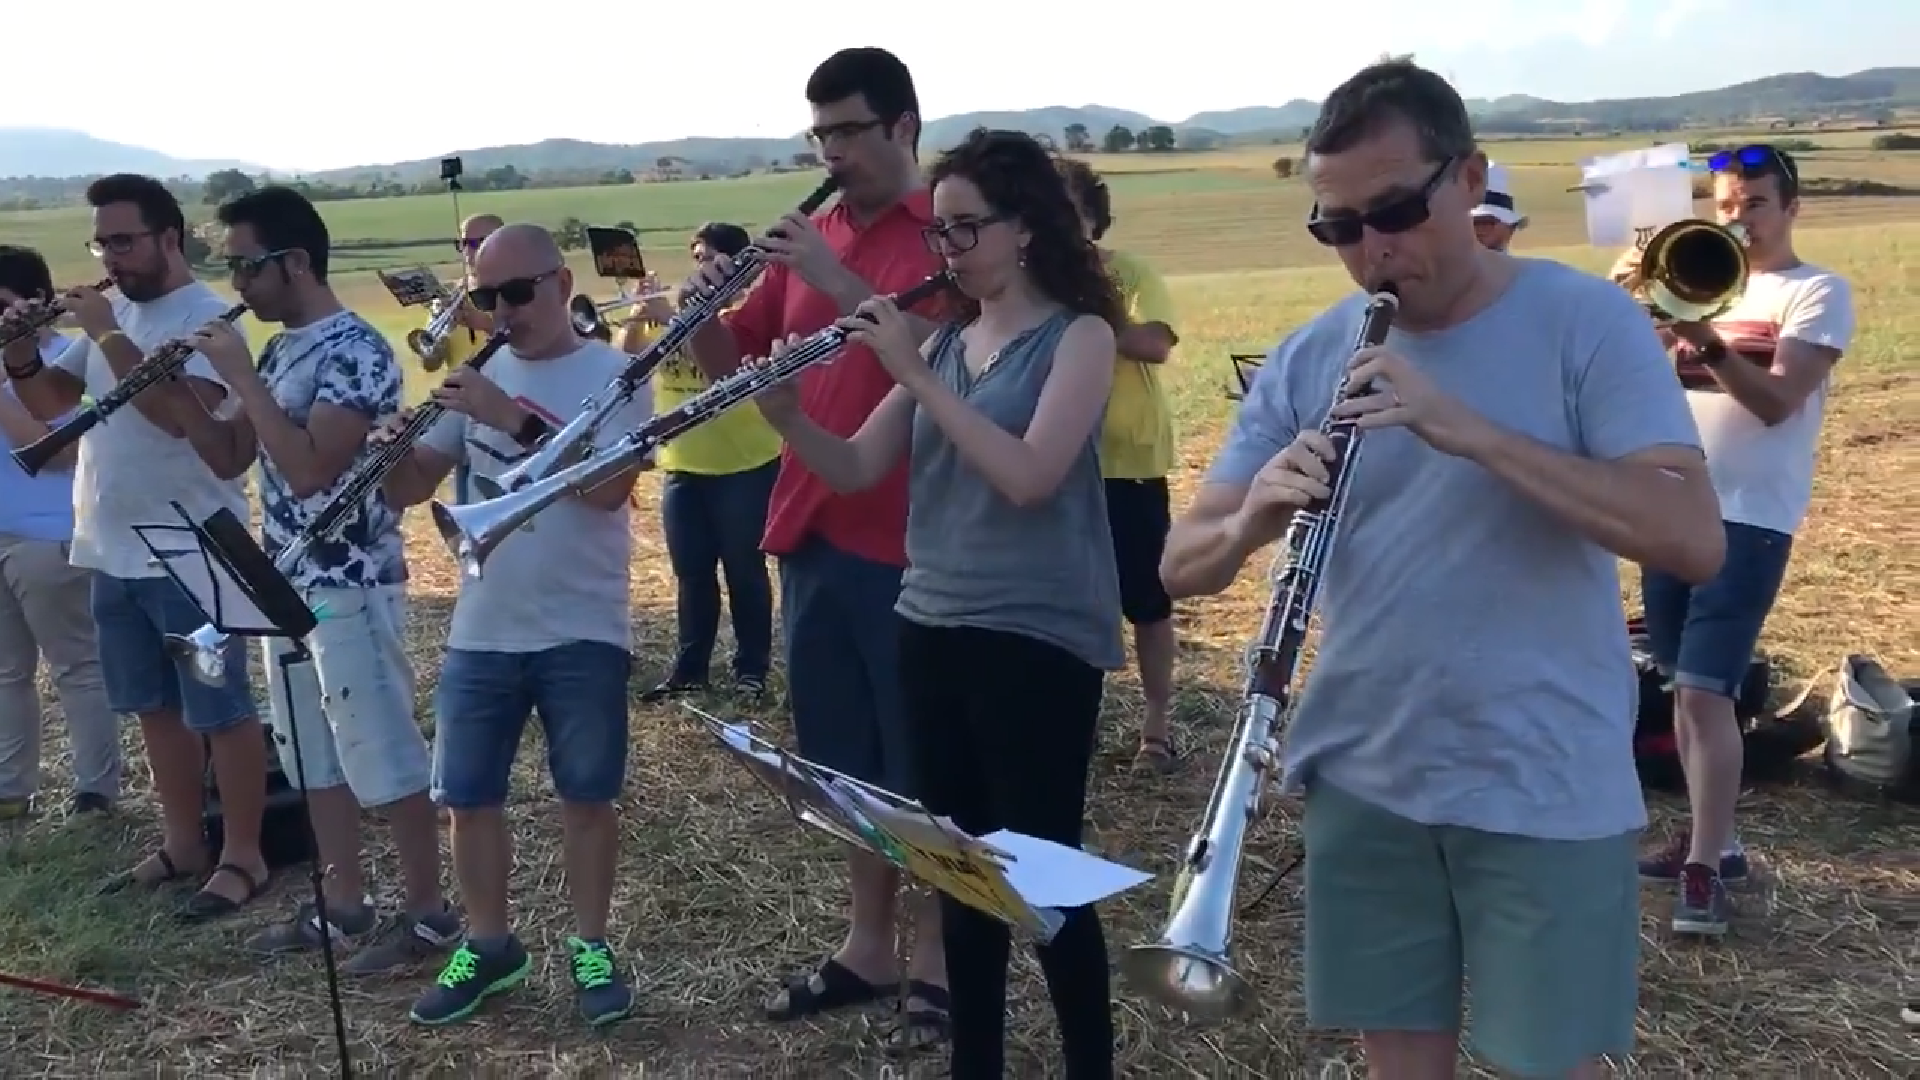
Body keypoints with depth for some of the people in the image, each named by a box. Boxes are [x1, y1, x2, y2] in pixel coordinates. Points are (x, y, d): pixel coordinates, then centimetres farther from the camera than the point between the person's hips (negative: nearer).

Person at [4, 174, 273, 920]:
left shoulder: (205, 316, -12)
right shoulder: (113, 313, 12)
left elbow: (178, 413, -27)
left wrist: (108, 337, -23)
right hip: (113, 553, 8)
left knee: (220, 711, 0)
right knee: (155, 708, 16)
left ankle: (242, 857, 9)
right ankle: (182, 844, 28)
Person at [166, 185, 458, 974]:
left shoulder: (356, 350, -17)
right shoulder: (280, 349, 11)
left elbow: (310, 469, -25)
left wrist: (242, 378, -21)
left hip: (350, 585, -9)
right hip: (288, 582, 9)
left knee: (382, 754, 0)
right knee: (311, 755, 15)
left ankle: (428, 911, 12)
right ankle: (343, 904, 27)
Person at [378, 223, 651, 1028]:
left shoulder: (615, 373, -7)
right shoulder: (480, 375, 6)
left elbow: (609, 486, -22)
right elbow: (412, 487, 5)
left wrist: (512, 417, -28)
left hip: (583, 633, -4)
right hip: (480, 633, 4)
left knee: (586, 798, 8)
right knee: (468, 800, 9)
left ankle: (590, 947, 24)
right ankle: (488, 946, 26)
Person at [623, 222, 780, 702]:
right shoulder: (673, 308, 12)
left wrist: (674, 320, -28)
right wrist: (637, 318, -11)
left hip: (744, 467, -6)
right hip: (681, 468, 6)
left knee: (744, 570, 3)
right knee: (691, 574, 11)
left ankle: (752, 668, 13)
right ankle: (689, 668, 20)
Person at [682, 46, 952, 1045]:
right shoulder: (807, 239, 12)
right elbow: (728, 364, 14)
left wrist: (833, 279, -25)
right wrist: (708, 306, -6)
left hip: (913, 542, -6)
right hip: (814, 534, 7)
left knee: (923, 763, 4)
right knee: (844, 756, 15)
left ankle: (938, 963, 17)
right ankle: (868, 944, 28)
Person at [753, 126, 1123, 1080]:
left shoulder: (1079, 335, -6)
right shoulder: (944, 340, 11)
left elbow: (1028, 476, -21)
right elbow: (854, 470, 6)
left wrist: (915, 375, -20)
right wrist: (784, 414, -12)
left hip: (1039, 640, -6)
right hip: (931, 629, 6)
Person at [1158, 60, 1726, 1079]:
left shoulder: (1586, 321, -9)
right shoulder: (1306, 359, 1)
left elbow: (1693, 540, -21)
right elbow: (1182, 564, -1)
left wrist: (1466, 429, -30)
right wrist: (1251, 522, -25)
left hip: (1547, 793, -3)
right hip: (1362, 782, 3)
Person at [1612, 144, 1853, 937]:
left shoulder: (1819, 293, -3)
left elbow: (1777, 401, -16)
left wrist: (1707, 343, -31)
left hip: (1749, 516, -6)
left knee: (1706, 690, -12)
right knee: (1683, 685, 12)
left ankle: (1705, 871, -5)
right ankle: (1711, 839, 25)